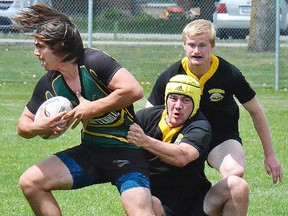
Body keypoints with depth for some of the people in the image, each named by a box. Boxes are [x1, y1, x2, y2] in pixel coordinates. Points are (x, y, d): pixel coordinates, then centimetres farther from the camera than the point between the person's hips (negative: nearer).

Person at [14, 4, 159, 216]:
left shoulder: (94, 62, -18)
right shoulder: (49, 85, 2)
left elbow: (134, 90, -29)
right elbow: (23, 124, 12)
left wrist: (91, 109, -22)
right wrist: (37, 127, -13)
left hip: (127, 151, -7)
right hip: (91, 151, 7)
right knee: (30, 181, -4)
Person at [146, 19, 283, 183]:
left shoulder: (230, 74, -17)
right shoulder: (170, 76, -14)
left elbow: (256, 112, -3)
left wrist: (270, 155, 0)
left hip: (223, 137, -2)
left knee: (235, 172, -32)